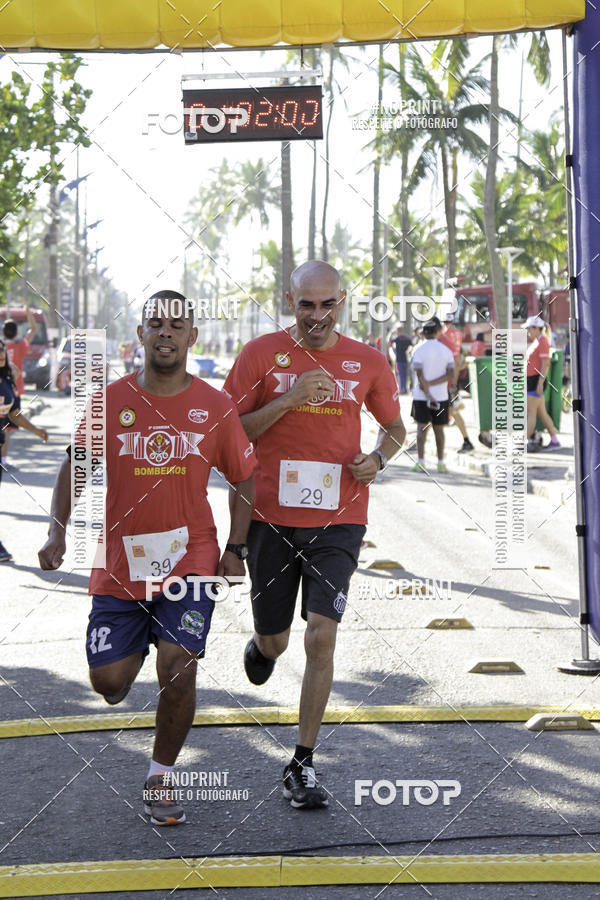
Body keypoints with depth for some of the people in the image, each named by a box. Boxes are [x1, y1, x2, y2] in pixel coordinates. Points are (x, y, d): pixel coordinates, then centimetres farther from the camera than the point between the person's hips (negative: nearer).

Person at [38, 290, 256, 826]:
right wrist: (58, 533, -4)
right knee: (107, 681, 2)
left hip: (190, 562, -1)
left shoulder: (215, 407, 0)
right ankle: (129, 660, 42)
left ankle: (161, 778, 7)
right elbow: (75, 468, 9)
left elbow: (243, 479, 10)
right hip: (120, 564, 1)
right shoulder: (110, 401, 0)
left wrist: (236, 549, 0)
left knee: (179, 668, -15)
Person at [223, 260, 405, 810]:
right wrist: (290, 399, -17)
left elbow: (395, 427, 18)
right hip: (271, 517, 0)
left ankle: (302, 766, -2)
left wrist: (378, 458, -4)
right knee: (274, 642, 12)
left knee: (321, 635, -12)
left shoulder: (368, 362, 3)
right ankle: (261, 646, 53)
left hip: (337, 521, 0)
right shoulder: (261, 354, -2)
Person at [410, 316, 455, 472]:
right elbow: (450, 375, -7)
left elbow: (420, 376, -13)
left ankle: (420, 462, -1)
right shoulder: (446, 350, 2)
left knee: (421, 427, 4)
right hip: (441, 395, 2)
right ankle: (440, 462, 10)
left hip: (421, 395, -2)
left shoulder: (419, 350, -7)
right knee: (439, 429, 9)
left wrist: (427, 394, -11)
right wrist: (431, 384, -9)